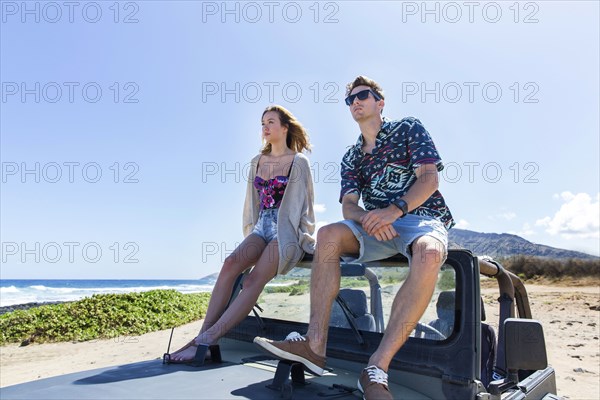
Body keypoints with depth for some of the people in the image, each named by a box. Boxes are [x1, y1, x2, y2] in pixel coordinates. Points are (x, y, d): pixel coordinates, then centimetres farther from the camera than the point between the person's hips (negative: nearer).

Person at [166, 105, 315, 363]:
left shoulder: (298, 162, 3)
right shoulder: (258, 162, 18)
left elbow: (304, 204, 1)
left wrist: (304, 237, -5)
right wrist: (251, 233, 11)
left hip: (287, 229, -5)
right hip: (263, 225, 5)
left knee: (253, 280, -27)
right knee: (230, 264, -25)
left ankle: (205, 341, -33)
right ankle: (204, 336, -29)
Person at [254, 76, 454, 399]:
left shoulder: (408, 129, 7)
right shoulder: (351, 158, 18)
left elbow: (429, 178, -7)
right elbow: (348, 205, 4)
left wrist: (394, 210, -24)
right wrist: (369, 219, -21)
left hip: (422, 217, -3)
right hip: (376, 225, 4)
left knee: (429, 253, -39)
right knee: (328, 235, -25)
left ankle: (378, 367, -42)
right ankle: (315, 346, -30)